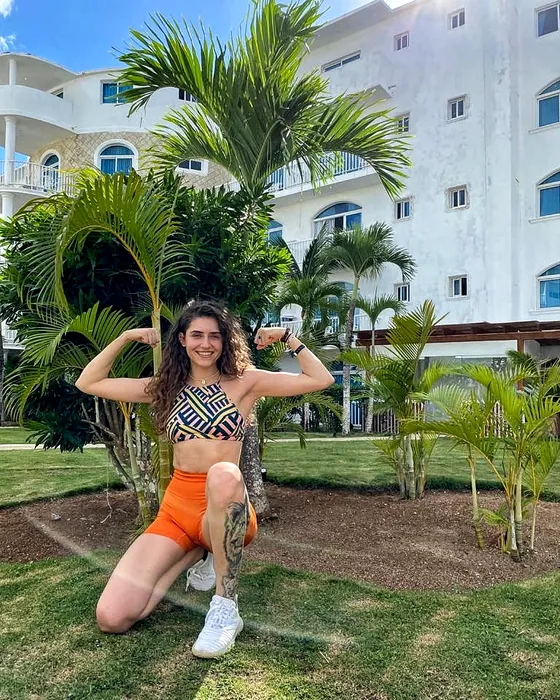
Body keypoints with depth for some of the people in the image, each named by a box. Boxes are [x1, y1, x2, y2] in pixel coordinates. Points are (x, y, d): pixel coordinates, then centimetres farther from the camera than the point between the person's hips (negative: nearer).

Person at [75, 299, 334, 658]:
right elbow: (88, 383, 12)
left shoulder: (244, 382, 2)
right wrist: (127, 337, 5)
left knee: (224, 474, -41)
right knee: (112, 617, -15)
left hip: (226, 511, -3)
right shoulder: (166, 387, 10)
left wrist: (286, 336, -1)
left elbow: (321, 379, -2)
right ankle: (196, 555, 12)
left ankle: (226, 606, -24)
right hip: (176, 508, 4)